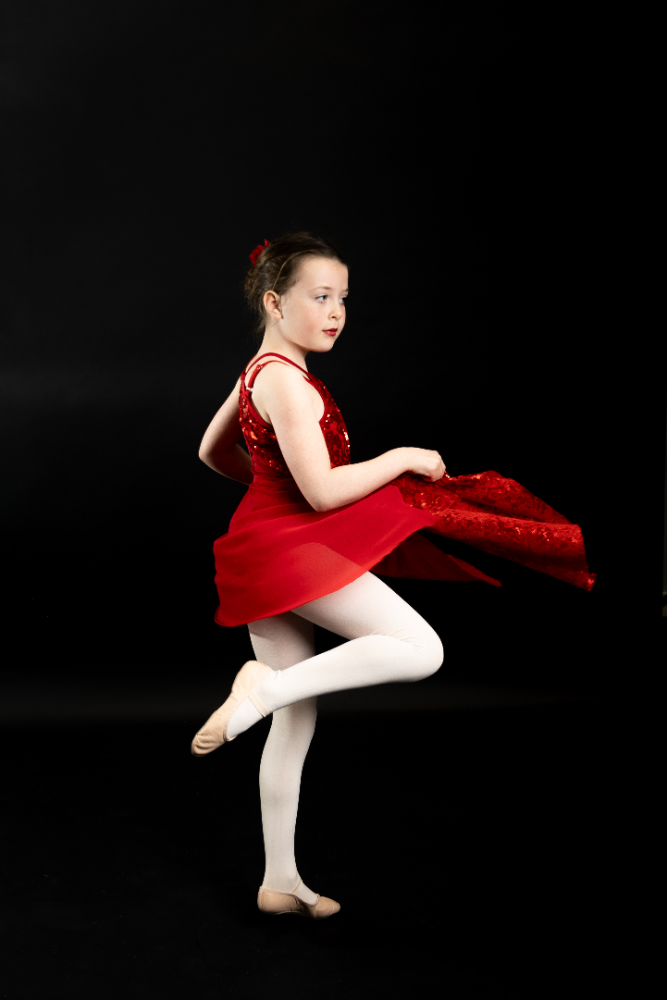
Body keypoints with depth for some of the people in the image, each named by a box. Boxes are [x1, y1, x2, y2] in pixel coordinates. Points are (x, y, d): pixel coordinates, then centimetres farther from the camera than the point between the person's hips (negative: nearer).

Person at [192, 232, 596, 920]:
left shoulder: (258, 373, 14)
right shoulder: (286, 381, -16)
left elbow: (211, 452, 27)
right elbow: (323, 491, -23)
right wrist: (405, 459, -10)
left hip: (269, 545, 10)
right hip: (294, 547, -10)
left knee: (296, 721, 13)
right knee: (420, 649, -13)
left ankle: (280, 882, 21)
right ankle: (263, 686, -15)